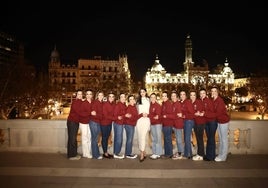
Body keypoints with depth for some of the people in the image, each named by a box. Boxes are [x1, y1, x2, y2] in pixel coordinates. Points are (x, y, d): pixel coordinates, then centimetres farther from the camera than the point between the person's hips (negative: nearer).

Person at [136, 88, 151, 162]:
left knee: (143, 136, -12)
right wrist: (142, 114, -3)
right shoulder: (138, 100, 18)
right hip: (139, 119, 2)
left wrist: (147, 114, -6)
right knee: (139, 136, -2)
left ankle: (142, 154, -12)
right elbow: (136, 110, 14)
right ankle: (143, 152, 9)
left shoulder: (148, 100, 13)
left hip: (146, 119, -2)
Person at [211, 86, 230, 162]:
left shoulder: (220, 100, -21)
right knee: (220, 139, 16)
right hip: (218, 121, 8)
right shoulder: (212, 100, 2)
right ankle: (220, 155, 26)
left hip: (224, 121, -8)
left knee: (224, 139, 2)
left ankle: (223, 156, 11)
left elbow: (217, 113, -25)